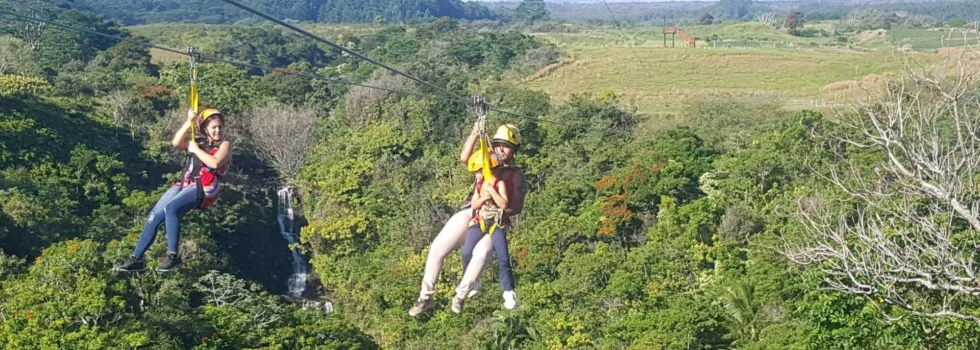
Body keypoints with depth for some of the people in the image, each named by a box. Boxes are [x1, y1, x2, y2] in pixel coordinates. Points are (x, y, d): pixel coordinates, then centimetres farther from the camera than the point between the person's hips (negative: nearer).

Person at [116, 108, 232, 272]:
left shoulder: (224, 145, 6)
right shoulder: (199, 143, 23)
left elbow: (215, 163, -15)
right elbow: (176, 142, 8)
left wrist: (196, 150, -4)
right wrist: (189, 123, 1)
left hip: (204, 189, -7)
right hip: (186, 185, 7)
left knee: (170, 208, -32)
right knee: (155, 214, -7)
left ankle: (173, 255, -25)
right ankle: (136, 258, -3)